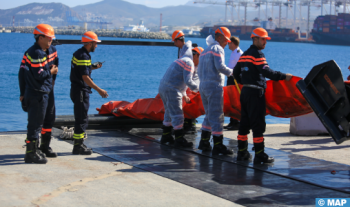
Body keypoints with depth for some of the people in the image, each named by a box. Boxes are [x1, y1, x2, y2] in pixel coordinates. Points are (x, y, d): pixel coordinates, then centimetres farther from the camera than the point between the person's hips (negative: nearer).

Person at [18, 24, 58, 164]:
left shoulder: (51, 50, 8)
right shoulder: (35, 53, -21)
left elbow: (55, 62, 25)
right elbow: (39, 75, -27)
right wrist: (51, 71, -9)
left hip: (48, 91, 10)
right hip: (37, 93, -10)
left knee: (49, 119, 20)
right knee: (35, 123, -7)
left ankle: (45, 148, 35)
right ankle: (31, 153, -3)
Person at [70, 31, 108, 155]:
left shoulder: (79, 53, 13)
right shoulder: (83, 56, -18)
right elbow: (85, 77, -23)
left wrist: (94, 67, 14)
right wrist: (99, 90, -22)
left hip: (78, 90, 10)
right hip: (81, 91, -10)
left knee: (81, 118, 16)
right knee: (82, 119, -6)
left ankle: (79, 144, 23)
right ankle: (78, 146, -2)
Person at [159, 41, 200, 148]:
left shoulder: (183, 60, 23)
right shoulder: (189, 63, -9)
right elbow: (188, 81, -18)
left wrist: (184, 95, 35)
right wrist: (197, 89, -2)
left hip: (162, 88, 10)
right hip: (172, 90, -10)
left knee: (169, 113, 20)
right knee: (177, 115, -6)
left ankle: (166, 136, 28)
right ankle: (179, 140, -4)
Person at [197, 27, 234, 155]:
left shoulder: (205, 51, 21)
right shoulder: (217, 49, -6)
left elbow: (199, 71, 23)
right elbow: (220, 66, -18)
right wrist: (231, 72, -3)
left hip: (203, 86, 9)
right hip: (214, 86, -9)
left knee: (209, 115, 16)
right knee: (217, 116, -8)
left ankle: (204, 142, 17)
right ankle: (218, 146, -8)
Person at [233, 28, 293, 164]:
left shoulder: (244, 55, 16)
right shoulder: (257, 54, -11)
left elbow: (236, 73, 21)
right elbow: (266, 71, -21)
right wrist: (284, 76, -20)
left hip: (245, 91, 9)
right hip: (255, 93, -9)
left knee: (244, 123, 12)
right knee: (258, 124, -6)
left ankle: (242, 152, 16)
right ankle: (260, 155, -5)